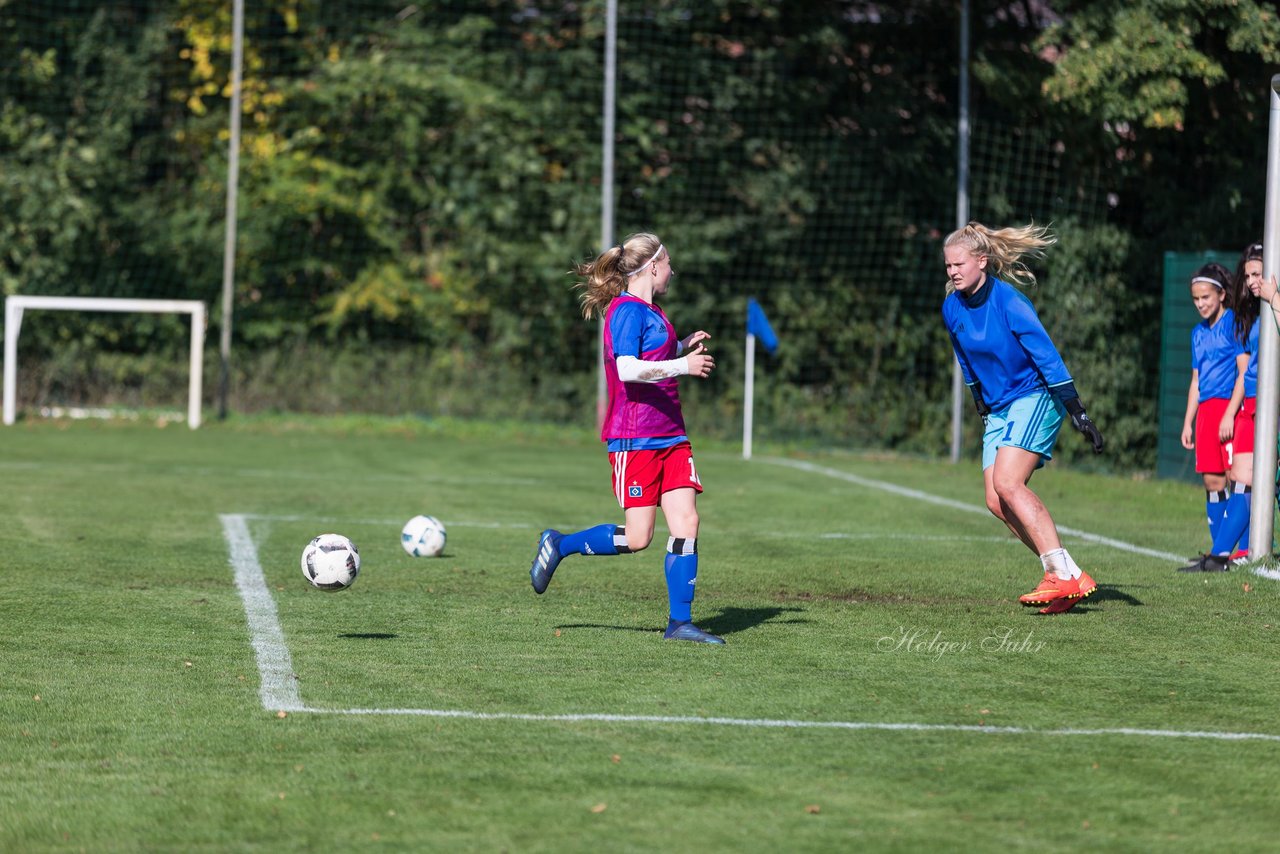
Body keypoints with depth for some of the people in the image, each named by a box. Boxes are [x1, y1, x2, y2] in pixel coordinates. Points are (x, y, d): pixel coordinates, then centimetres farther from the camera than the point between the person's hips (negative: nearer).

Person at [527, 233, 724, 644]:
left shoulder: (651, 312, 17)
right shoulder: (628, 310, -12)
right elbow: (628, 369, -26)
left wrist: (685, 347, 25)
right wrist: (682, 365, -27)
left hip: (670, 436, 9)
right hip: (635, 439, -9)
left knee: (686, 524, -2)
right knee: (636, 539, -8)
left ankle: (680, 622, 0)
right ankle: (558, 545, 14)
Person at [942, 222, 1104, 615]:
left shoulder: (1008, 301, -18)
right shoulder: (952, 308, 3)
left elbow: (1047, 355, -20)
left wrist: (1077, 411, -23)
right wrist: (981, 407, 26)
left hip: (1035, 397, -8)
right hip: (999, 408, 8)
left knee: (1007, 482, -24)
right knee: (996, 501, -5)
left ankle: (1065, 575, -25)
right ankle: (1065, 580, 0)